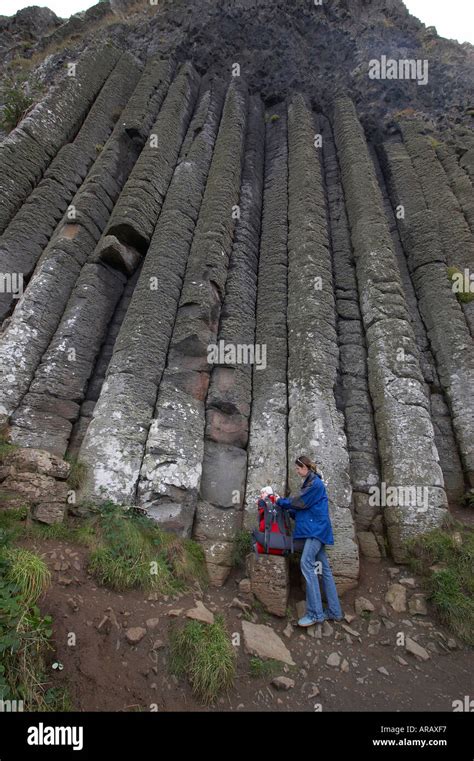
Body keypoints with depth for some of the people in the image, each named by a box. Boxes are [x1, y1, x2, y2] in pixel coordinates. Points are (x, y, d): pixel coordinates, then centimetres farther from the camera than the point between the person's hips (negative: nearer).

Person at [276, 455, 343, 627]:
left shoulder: (315, 483, -13)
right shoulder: (311, 483, 17)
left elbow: (299, 502, -12)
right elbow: (303, 507, 21)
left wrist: (280, 501, 1)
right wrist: (288, 511, 16)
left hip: (317, 529, -10)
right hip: (315, 529, 10)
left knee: (306, 563, -18)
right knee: (323, 568, 10)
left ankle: (315, 613, -18)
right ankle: (334, 611, 15)